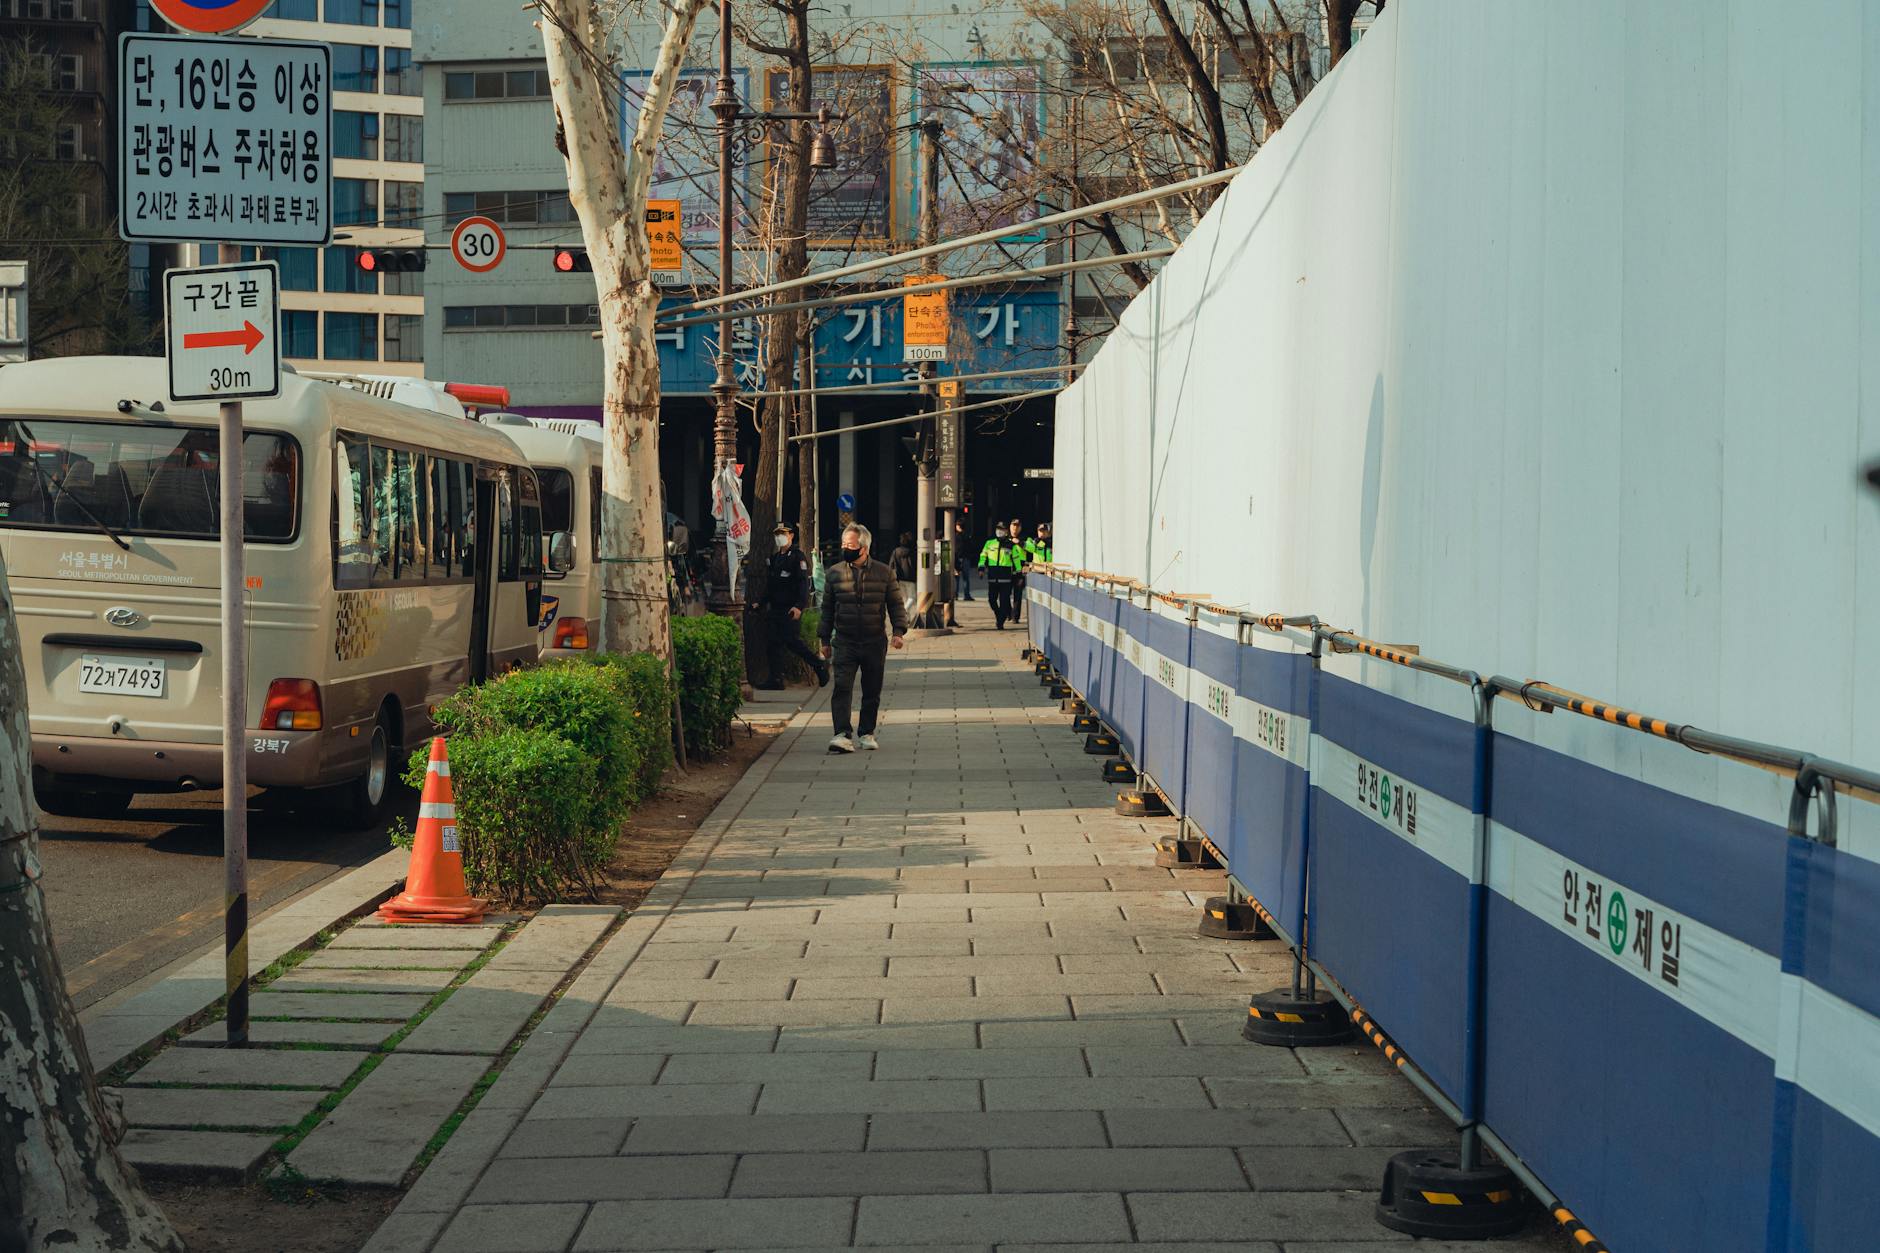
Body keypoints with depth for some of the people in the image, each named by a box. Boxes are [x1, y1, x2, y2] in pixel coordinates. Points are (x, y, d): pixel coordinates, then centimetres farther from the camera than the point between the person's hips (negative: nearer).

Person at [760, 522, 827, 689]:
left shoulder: (798, 556, -7)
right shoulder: (774, 558, 18)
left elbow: (804, 582, -16)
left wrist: (799, 606, -25)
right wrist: (765, 602, 19)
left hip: (791, 608, -8)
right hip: (776, 608, 8)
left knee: (792, 641, -12)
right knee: (774, 642, 3)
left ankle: (819, 666, 5)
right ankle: (776, 680, 6)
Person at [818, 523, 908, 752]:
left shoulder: (884, 572, 2)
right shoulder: (835, 572, 4)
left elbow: (896, 604, 6)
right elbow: (827, 608, 10)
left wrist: (898, 631, -7)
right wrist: (825, 639, 8)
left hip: (875, 642, 1)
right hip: (845, 642, 0)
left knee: (872, 691, 7)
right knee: (842, 687, -14)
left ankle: (867, 733, 21)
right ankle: (843, 734, -19)